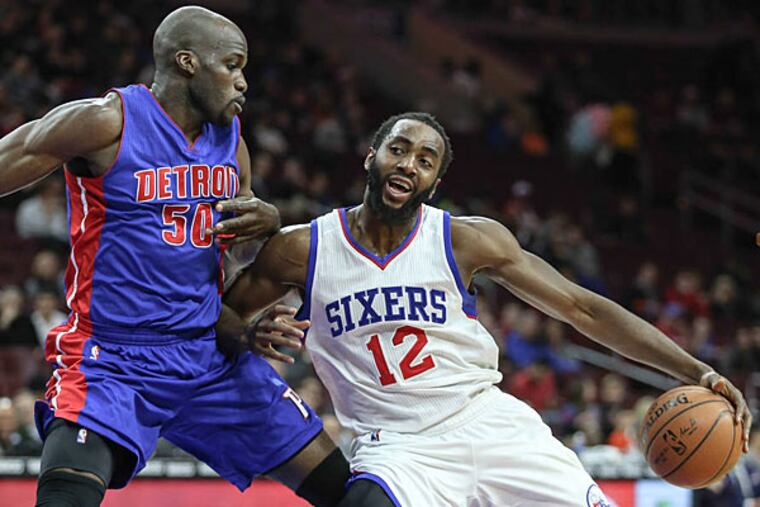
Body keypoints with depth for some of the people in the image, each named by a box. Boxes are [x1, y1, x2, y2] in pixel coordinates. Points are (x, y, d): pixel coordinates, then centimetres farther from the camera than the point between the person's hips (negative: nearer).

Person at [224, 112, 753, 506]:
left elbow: (582, 308, -1)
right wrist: (249, 336, -16)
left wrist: (695, 371, -9)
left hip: (491, 424, 2)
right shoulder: (302, 251, -2)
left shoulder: (467, 240, -2)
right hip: (398, 447, -2)